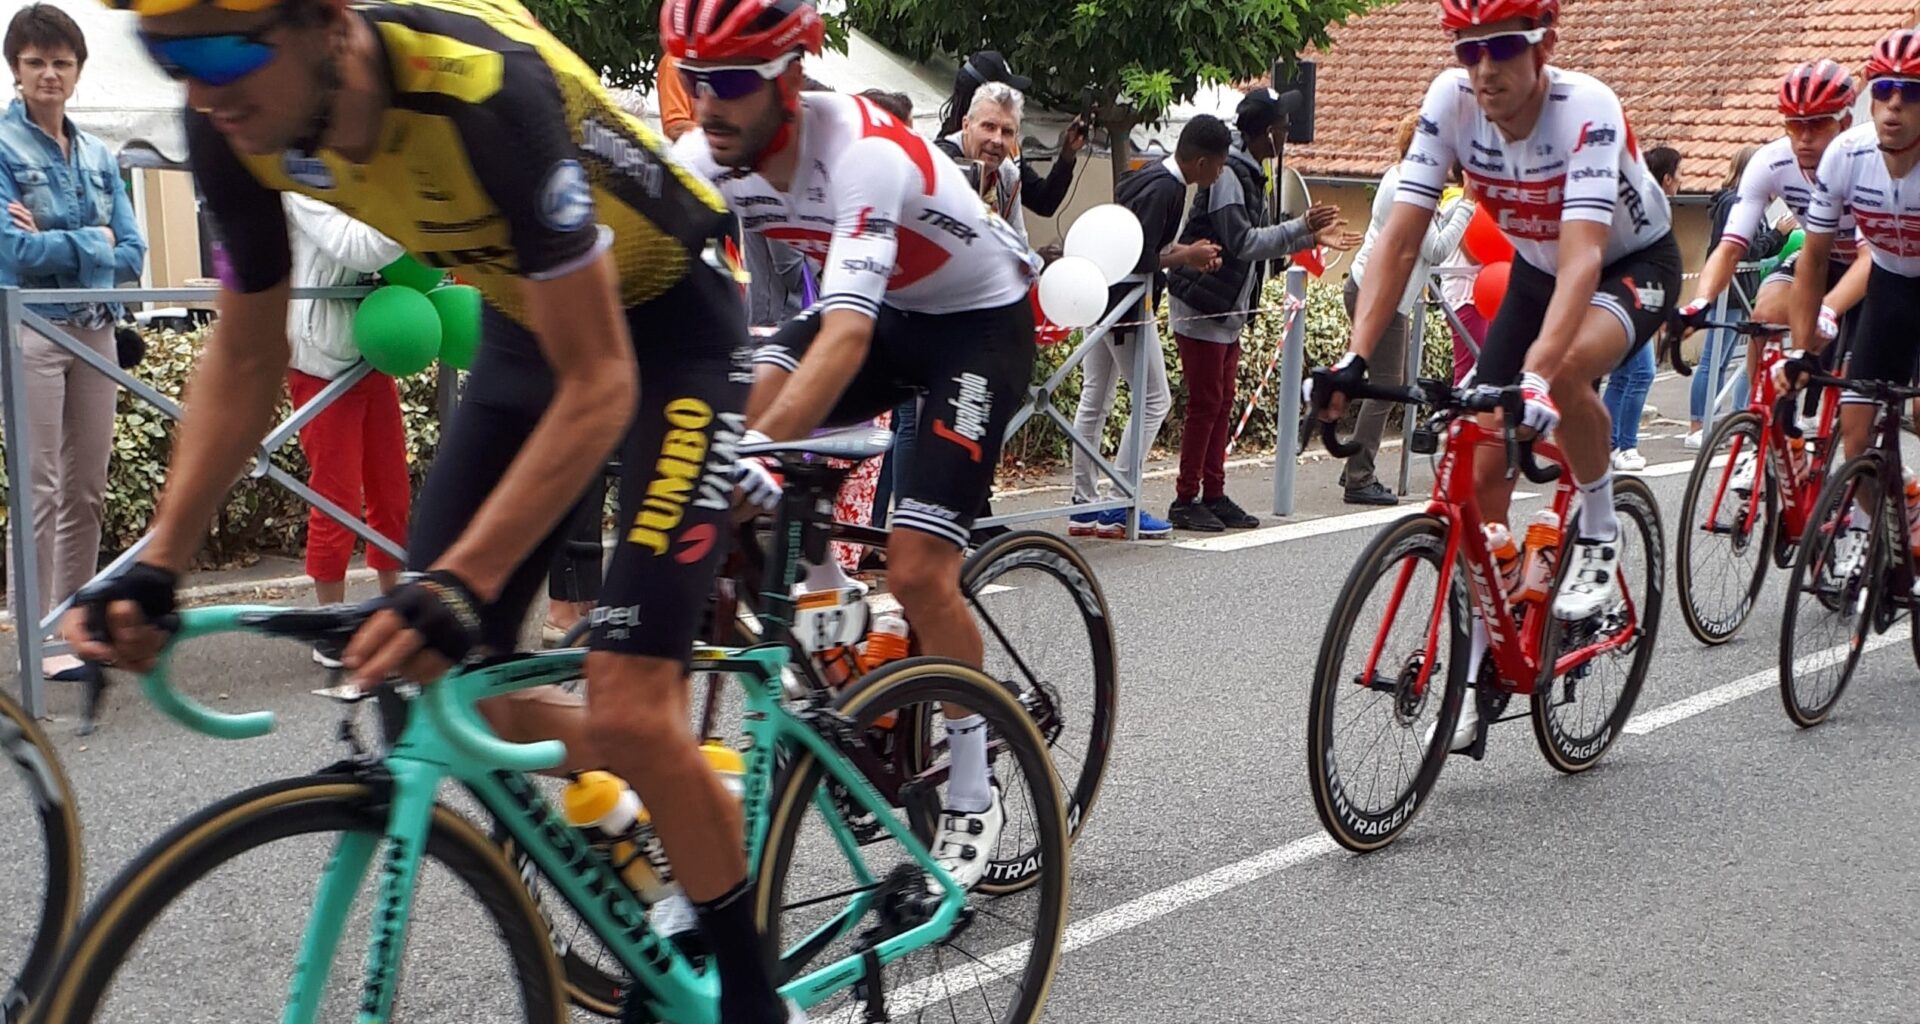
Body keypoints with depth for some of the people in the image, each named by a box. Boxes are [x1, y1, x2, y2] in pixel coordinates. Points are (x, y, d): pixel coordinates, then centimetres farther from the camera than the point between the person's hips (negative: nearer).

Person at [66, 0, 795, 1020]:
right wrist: (157, 567, -11)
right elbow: (244, 358, -3)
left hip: (660, 329, -7)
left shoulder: (484, 90, -36)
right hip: (525, 325, 7)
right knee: (435, 684, 2)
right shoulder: (236, 124, -16)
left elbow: (598, 386, -33)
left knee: (627, 717, -16)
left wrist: (463, 584, -41)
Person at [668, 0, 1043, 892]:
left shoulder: (861, 153, -34)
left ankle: (972, 799, 5)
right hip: (881, 311, 6)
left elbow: (846, 337, -45)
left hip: (980, 320, -6)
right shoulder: (704, 158, -15)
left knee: (917, 570, -15)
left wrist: (762, 448, -57)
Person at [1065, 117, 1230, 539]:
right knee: (1154, 400, -2)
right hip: (1124, 304, -10)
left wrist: (1184, 250, 7)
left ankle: (1084, 507, 15)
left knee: (1094, 401, 10)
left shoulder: (1149, 174, 11)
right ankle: (1118, 507, 0)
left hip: (1102, 299, 10)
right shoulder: (1164, 190, -19)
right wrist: (1186, 256, -10)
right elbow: (1139, 260, -24)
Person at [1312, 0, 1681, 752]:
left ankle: (1598, 535, -10)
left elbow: (1582, 256, -44)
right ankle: (1475, 674, 7)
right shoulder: (1450, 103, -21)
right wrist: (1356, 358, -34)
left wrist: (1536, 377, -58)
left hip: (1634, 265, -4)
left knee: (1565, 371, -39)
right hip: (1534, 271, 5)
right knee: (1482, 468, -6)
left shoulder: (1587, 111, -33)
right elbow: (1400, 238, -23)